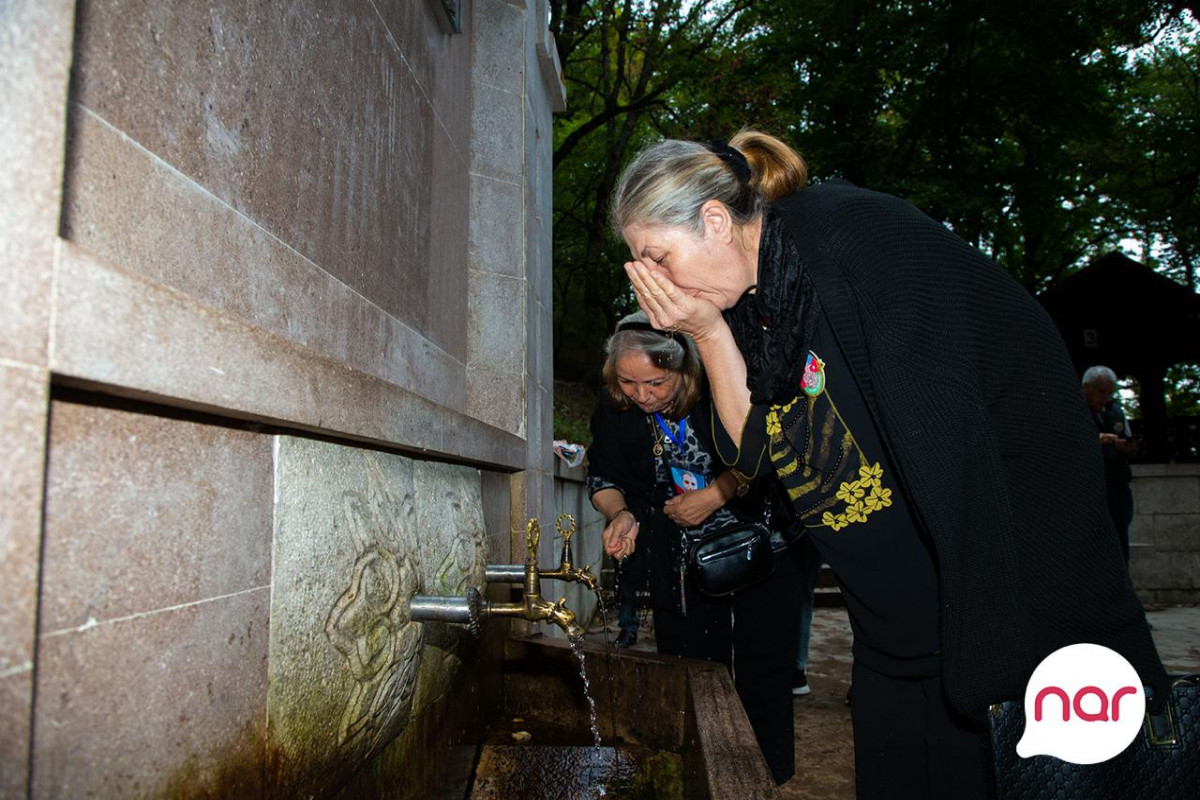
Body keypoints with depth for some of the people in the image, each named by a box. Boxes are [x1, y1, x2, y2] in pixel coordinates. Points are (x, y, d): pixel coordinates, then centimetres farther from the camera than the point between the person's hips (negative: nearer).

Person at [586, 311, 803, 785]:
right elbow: (603, 478, 3)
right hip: (683, 566, 3)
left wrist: (714, 495, -22)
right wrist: (621, 514, -17)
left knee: (762, 677, 6)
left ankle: (770, 779, 26)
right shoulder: (613, 410, -8)